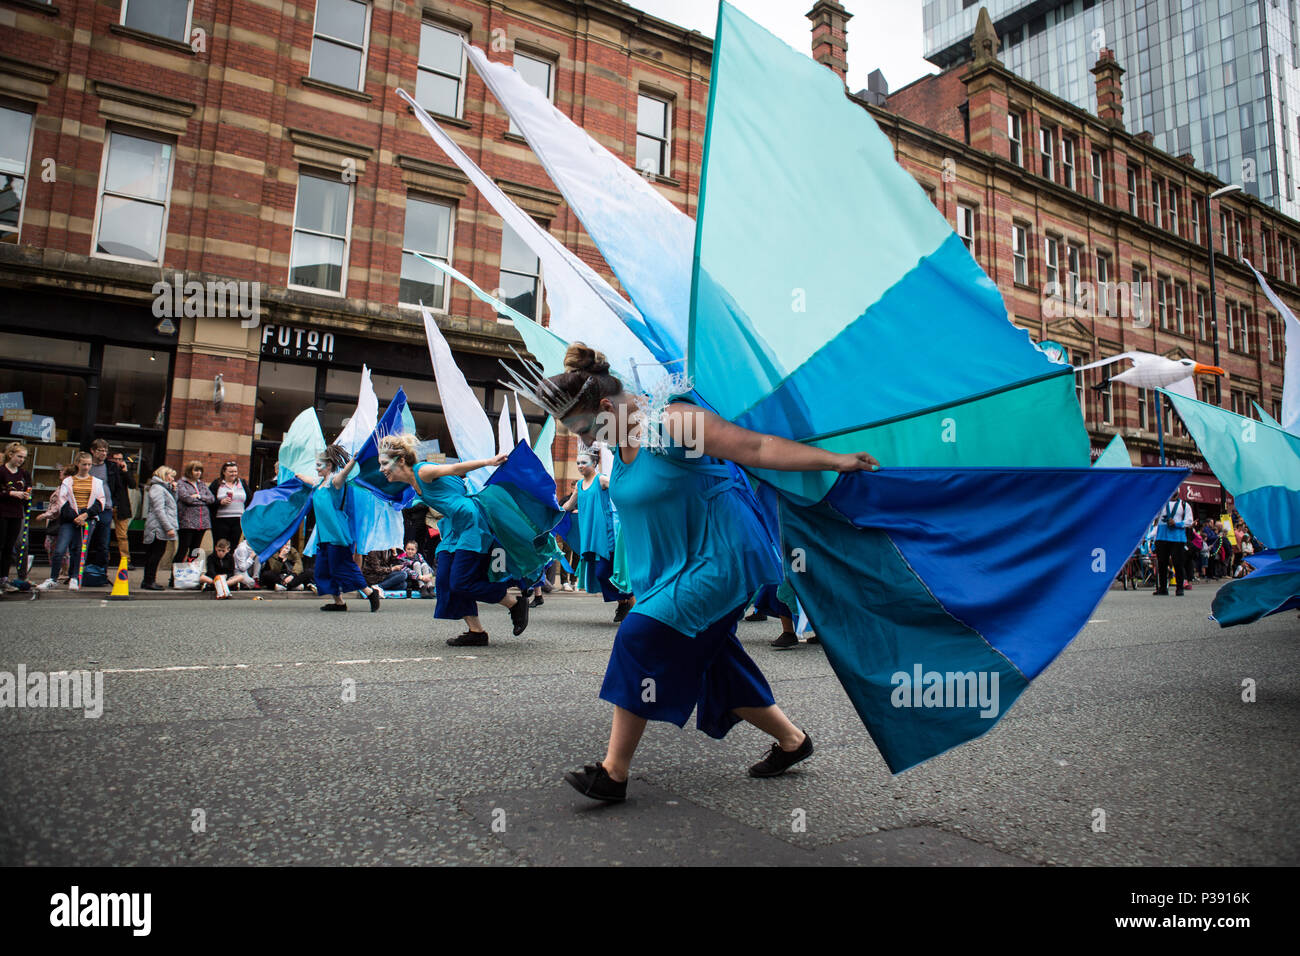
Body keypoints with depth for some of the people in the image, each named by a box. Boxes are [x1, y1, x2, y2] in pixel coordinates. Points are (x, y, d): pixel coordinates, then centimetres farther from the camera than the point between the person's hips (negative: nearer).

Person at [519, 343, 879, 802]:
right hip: (676, 565, 10)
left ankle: (614, 772, -4)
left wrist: (837, 461, -22)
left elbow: (757, 447, -23)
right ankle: (792, 740, 33)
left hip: (716, 560, -10)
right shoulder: (621, 440, 5)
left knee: (641, 640, -16)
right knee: (711, 659, 13)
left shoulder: (672, 421, -22)